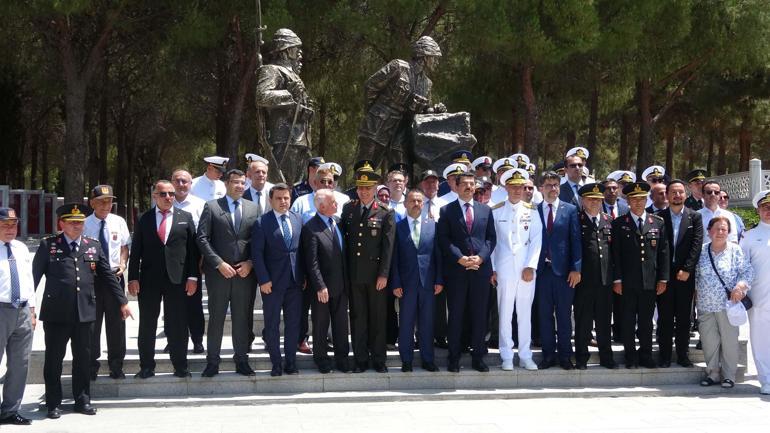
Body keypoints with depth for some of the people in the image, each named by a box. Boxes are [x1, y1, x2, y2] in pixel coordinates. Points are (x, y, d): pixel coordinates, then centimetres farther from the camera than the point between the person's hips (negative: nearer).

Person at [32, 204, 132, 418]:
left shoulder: (94, 246, 10)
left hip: (85, 312, 3)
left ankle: (83, 400, 20)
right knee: (54, 358, 4)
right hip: (56, 312, -3)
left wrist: (122, 301, 12)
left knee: (83, 358, 9)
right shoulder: (48, 245, 1)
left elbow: (107, 276, 13)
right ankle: (53, 404, 14)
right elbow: (34, 275, 1)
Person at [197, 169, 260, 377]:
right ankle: (212, 362, 9)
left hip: (245, 272, 2)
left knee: (243, 319, 7)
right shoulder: (212, 207, 2)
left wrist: (250, 263, -7)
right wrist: (219, 263, -12)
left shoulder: (253, 208, 9)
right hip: (218, 272, -2)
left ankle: (242, 361, 15)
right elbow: (202, 239, -4)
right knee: (216, 318, 3)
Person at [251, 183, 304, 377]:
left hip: (295, 281, 3)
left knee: (293, 324, 8)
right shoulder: (262, 223, -5)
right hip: (272, 282, -3)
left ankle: (291, 363, 16)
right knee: (272, 325, 4)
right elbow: (257, 253, -7)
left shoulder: (298, 220, 7)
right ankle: (276, 364, 13)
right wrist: (264, 280, -12)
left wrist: (304, 276, 4)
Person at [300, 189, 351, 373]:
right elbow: (312, 262, -17)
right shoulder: (311, 228, -16)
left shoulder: (338, 221, 4)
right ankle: (321, 358, 21)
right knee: (321, 324, 9)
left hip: (341, 284, 6)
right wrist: (320, 287, -19)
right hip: (323, 286, -6)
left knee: (341, 322, 12)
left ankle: (342, 357, 22)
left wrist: (347, 280, 9)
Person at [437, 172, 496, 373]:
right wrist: (460, 258, -13)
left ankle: (478, 356, 12)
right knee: (456, 315, 2)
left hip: (481, 268, 2)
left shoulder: (486, 210, 13)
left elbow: (491, 237, 9)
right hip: (455, 270, -2)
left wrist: (480, 257, -8)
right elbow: (443, 239, -2)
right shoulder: (447, 211, 4)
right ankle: (454, 358, 9)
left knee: (479, 315, 5)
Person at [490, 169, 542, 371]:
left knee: (525, 313, 5)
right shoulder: (496, 211, 4)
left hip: (526, 270, 1)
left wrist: (531, 267, -6)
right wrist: (491, 269, 0)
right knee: (505, 313, 0)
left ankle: (525, 356, 11)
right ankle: (507, 357, 7)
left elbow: (536, 240, 2)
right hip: (504, 269, -1)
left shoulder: (531, 211, 7)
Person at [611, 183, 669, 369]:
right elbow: (615, 254, 0)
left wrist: (663, 279, 3)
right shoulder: (619, 224, 2)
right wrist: (617, 279, -5)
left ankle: (646, 355, 18)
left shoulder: (658, 223, 8)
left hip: (650, 282, 2)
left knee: (646, 320, 8)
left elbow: (663, 253, 7)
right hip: (627, 282, -1)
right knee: (628, 321, 4)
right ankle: (631, 356, 14)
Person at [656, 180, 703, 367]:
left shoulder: (695, 217, 5)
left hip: (686, 274, 0)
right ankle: (664, 355, 8)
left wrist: (687, 269, -10)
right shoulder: (658, 217, 3)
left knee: (684, 317, 5)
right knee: (665, 316, 2)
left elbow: (697, 244, -2)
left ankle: (682, 354, 12)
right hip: (664, 273, 0)